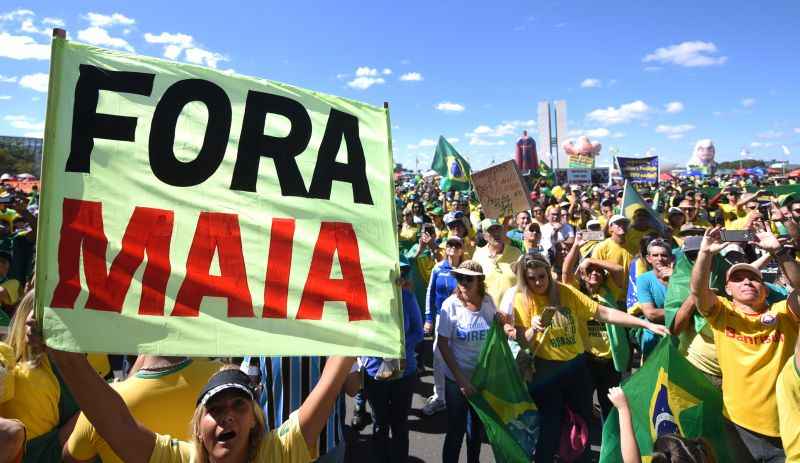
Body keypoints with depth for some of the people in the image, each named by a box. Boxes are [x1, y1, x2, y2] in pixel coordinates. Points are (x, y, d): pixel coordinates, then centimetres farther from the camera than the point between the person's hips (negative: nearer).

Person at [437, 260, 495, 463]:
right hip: (457, 379, -3)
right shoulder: (451, 304, -16)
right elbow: (442, 344, -13)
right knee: (456, 430, 4)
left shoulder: (488, 302, -7)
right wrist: (461, 380, -14)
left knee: (477, 427, 21)